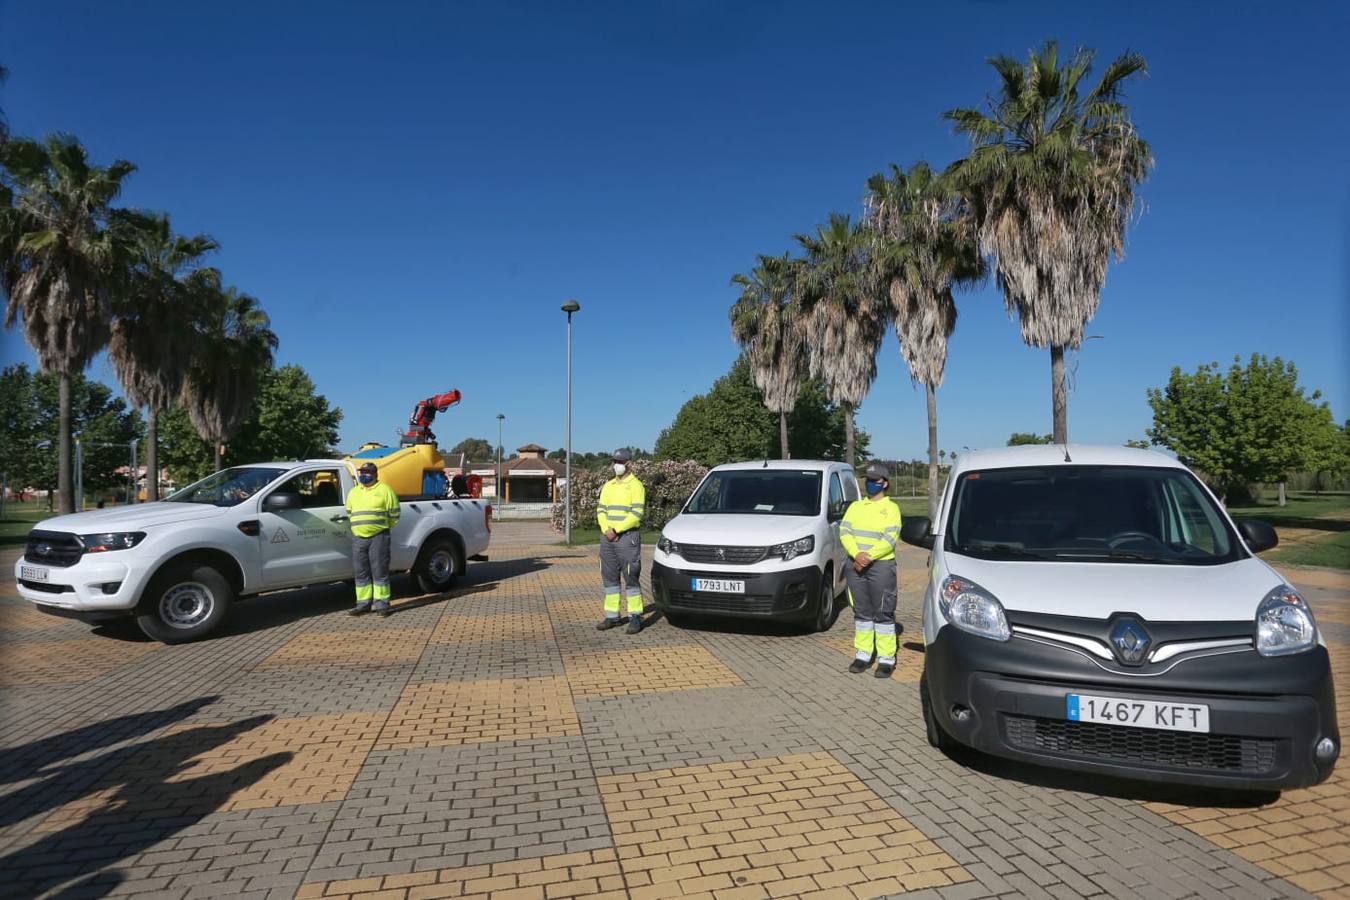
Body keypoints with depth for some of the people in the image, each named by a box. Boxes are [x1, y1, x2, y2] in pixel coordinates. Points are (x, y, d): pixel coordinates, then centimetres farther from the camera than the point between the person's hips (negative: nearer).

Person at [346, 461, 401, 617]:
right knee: (361, 572, 8)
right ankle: (363, 603, 16)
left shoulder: (385, 490, -1)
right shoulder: (353, 492, 16)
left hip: (379, 537, -5)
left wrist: (382, 528, 6)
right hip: (358, 538, 5)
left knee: (380, 571, -3)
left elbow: (394, 514, 1)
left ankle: (382, 603, 2)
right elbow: (349, 512, 26)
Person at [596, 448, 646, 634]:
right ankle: (612, 616, 16)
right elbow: (601, 511, 12)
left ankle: (636, 617, 2)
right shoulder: (608, 486, 16)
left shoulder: (635, 485, -5)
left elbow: (637, 514, -14)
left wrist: (616, 530, -15)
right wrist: (606, 530, -6)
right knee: (609, 577, 9)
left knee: (631, 578, -4)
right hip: (607, 538, 7)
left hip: (628, 537, -7)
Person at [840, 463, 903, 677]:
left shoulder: (891, 508, 0)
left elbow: (890, 539, -10)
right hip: (855, 565, 5)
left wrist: (868, 556, -18)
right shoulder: (855, 506, 14)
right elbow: (844, 532, 2)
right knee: (861, 612, 9)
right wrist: (857, 554, -14)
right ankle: (862, 654, 17)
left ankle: (886, 659, 2)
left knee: (883, 613, -3)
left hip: (881, 565, -4)